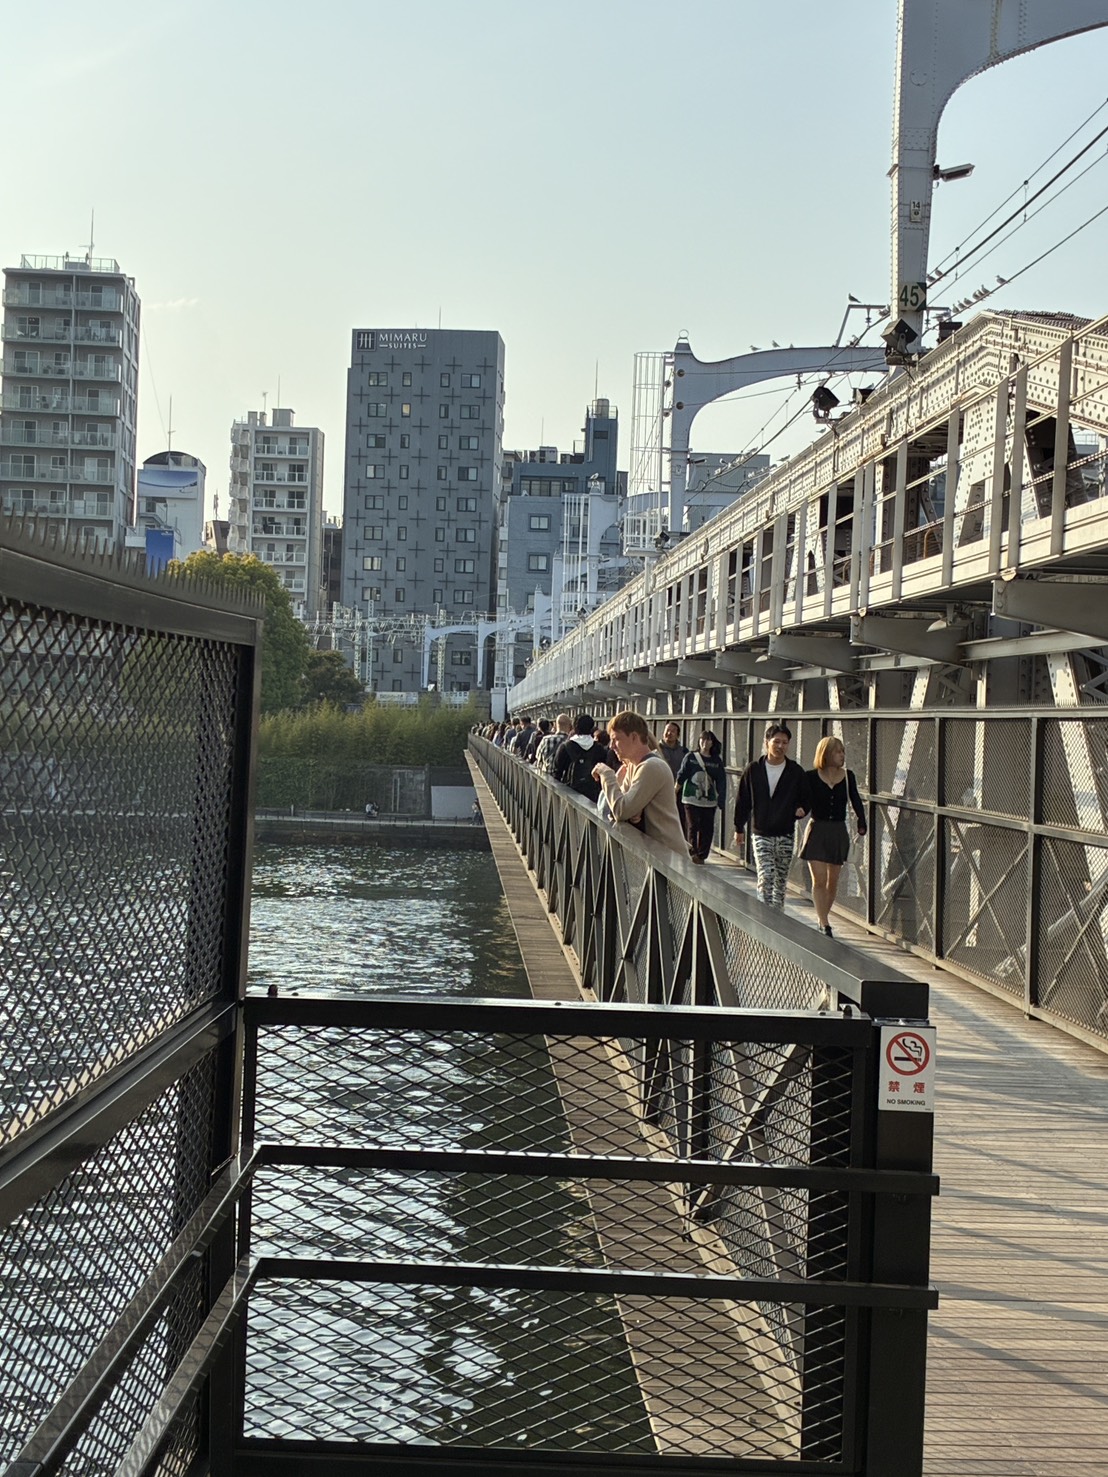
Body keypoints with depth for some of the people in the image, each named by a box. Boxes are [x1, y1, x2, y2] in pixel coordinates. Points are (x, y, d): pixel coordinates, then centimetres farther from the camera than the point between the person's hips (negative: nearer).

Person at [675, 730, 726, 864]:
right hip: (691, 799, -2)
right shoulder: (690, 757, 1)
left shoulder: (716, 761, 7)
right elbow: (681, 776, 1)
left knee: (707, 829, 2)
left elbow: (721, 782, 8)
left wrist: (720, 801, 3)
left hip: (709, 801, 2)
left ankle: (702, 855, 10)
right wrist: (674, 792, -2)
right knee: (692, 827, -7)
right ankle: (693, 853, -1)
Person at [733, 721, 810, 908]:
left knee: (780, 881, 9)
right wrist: (739, 829, 11)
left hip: (786, 835, 2)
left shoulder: (796, 772, 0)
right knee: (765, 878, -13)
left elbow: (806, 798, 11)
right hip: (761, 834, -2)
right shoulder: (753, 770, 0)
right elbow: (742, 801, 8)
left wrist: (801, 809, -11)